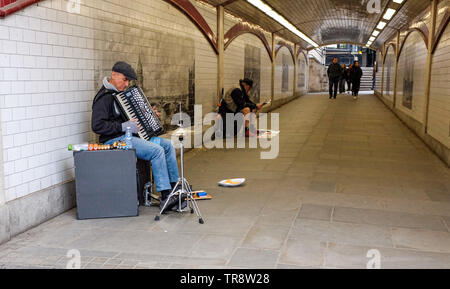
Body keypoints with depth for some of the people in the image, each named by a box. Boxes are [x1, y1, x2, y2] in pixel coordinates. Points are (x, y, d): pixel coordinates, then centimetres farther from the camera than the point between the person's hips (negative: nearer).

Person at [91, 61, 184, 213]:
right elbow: (97, 126, -23)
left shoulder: (120, 93, 17)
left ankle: (174, 187, 7)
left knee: (167, 145, 1)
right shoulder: (104, 97, -14)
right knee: (157, 150, -25)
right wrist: (123, 126, -25)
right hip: (115, 141, -10)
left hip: (129, 136, 10)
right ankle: (165, 198, -23)